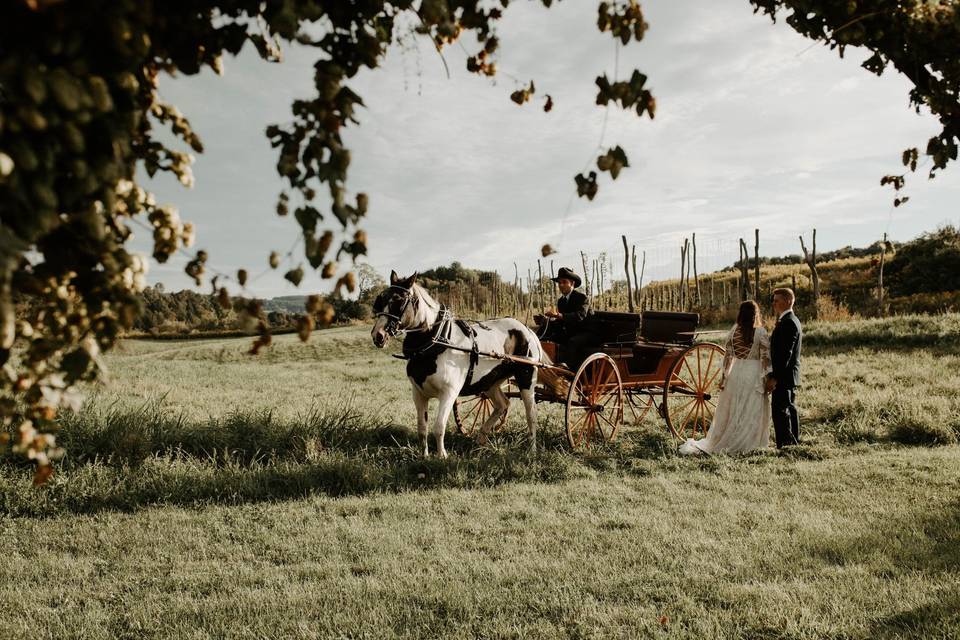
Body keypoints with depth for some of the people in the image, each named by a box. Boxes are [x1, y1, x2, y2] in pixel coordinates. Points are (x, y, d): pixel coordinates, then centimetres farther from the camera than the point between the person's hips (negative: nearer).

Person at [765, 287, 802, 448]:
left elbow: (785, 353, -22)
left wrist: (774, 377, -22)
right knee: (790, 410, 15)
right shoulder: (791, 321, 17)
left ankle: (784, 445, -8)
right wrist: (774, 374, 19)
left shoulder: (788, 323, -17)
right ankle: (794, 443, 22)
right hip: (790, 376, 11)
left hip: (783, 376, -11)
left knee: (780, 412, -9)